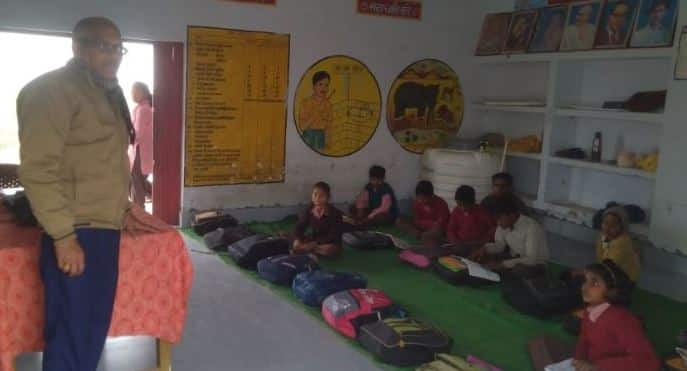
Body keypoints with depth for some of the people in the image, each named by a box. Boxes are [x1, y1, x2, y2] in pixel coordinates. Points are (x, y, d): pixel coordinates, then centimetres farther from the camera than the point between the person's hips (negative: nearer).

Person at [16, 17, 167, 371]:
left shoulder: (105, 93, 18)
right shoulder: (53, 89, -10)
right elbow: (37, 168, -19)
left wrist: (123, 208, 18)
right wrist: (63, 235, -21)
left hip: (103, 229, 9)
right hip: (76, 234, -9)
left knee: (93, 332, 17)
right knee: (71, 339, -3)